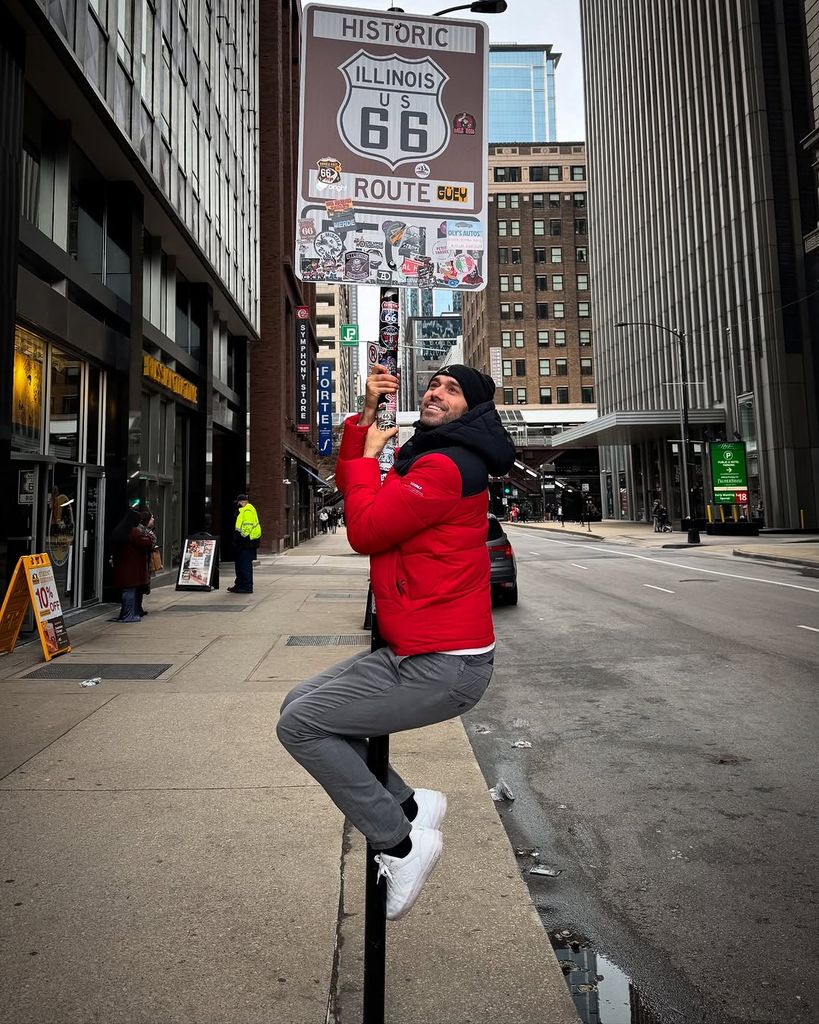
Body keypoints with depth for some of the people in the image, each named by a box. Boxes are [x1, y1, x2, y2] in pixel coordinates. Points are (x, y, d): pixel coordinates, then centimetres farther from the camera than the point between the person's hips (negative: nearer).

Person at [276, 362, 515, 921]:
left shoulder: (446, 466, -16)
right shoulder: (426, 457, 17)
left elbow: (366, 530, -17)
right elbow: (352, 486, 15)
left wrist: (370, 455, -4)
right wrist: (365, 415, 4)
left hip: (444, 667, -10)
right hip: (411, 653, 10)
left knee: (299, 725, -10)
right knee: (299, 702, 14)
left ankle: (400, 845, 3)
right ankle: (409, 804, 17)